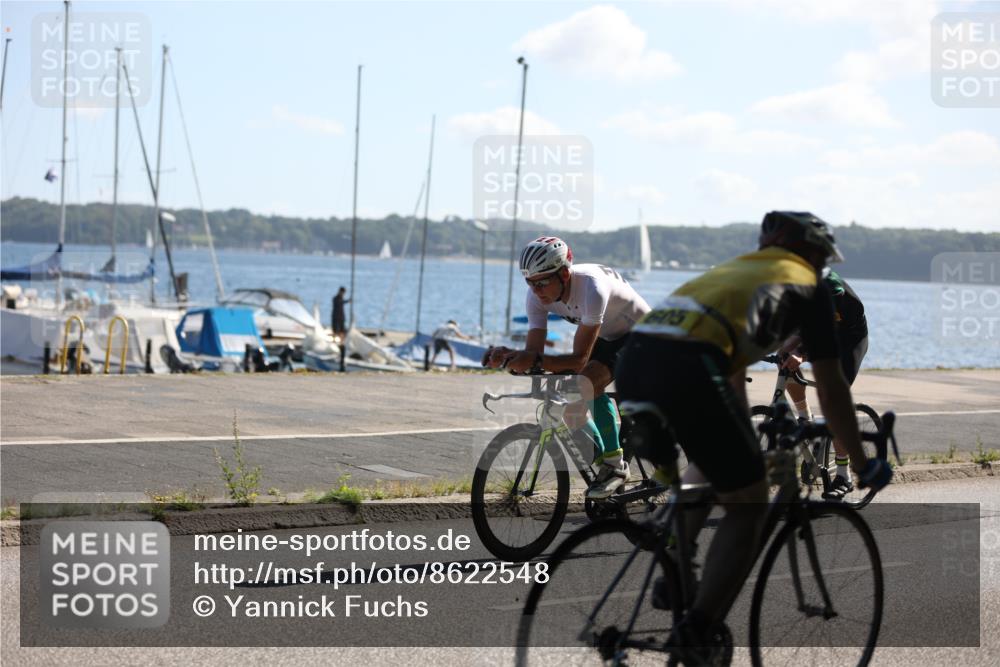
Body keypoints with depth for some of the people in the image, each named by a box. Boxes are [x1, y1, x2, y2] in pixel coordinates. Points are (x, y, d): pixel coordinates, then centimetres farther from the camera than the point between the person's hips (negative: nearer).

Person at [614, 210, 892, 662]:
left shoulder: (731, 269, 37)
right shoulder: (807, 286, 18)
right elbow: (832, 390, 19)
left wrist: (746, 443, 60)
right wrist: (862, 465, 31)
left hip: (631, 367, 7)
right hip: (687, 373, -7)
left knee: (712, 472, 32)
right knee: (747, 505, 8)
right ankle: (695, 635, -3)